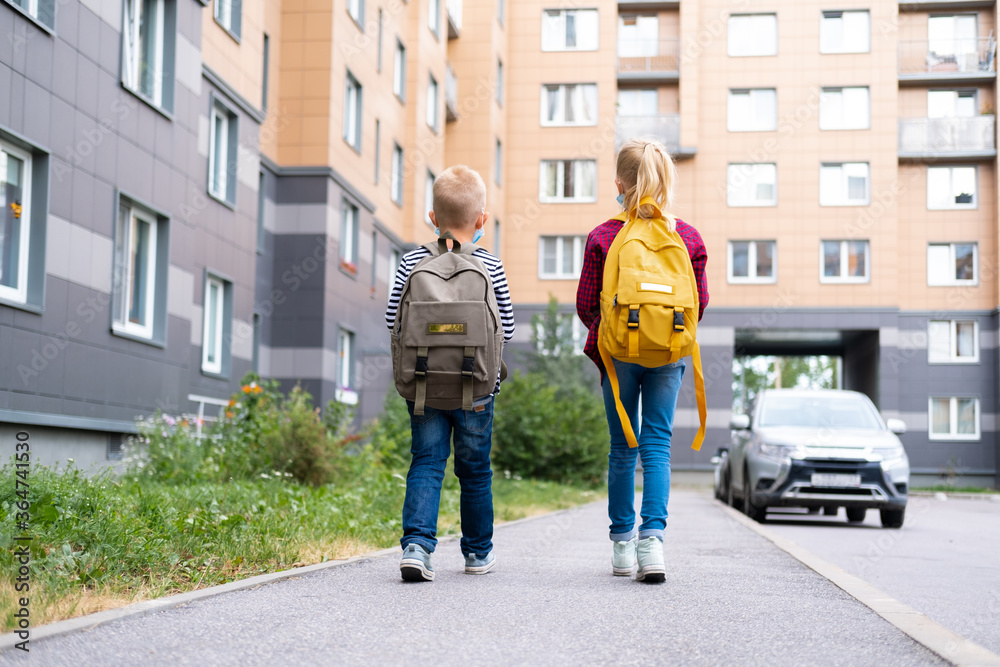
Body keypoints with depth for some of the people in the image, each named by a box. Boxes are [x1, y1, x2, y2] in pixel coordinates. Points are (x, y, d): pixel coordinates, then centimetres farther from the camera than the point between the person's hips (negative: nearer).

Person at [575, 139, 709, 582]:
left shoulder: (602, 237, -6)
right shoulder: (689, 237, -1)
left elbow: (586, 305, -2)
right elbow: (700, 303, 5)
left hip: (619, 352, 0)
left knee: (622, 447, 10)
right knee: (657, 443, 4)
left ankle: (623, 544, 16)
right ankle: (653, 537, -10)